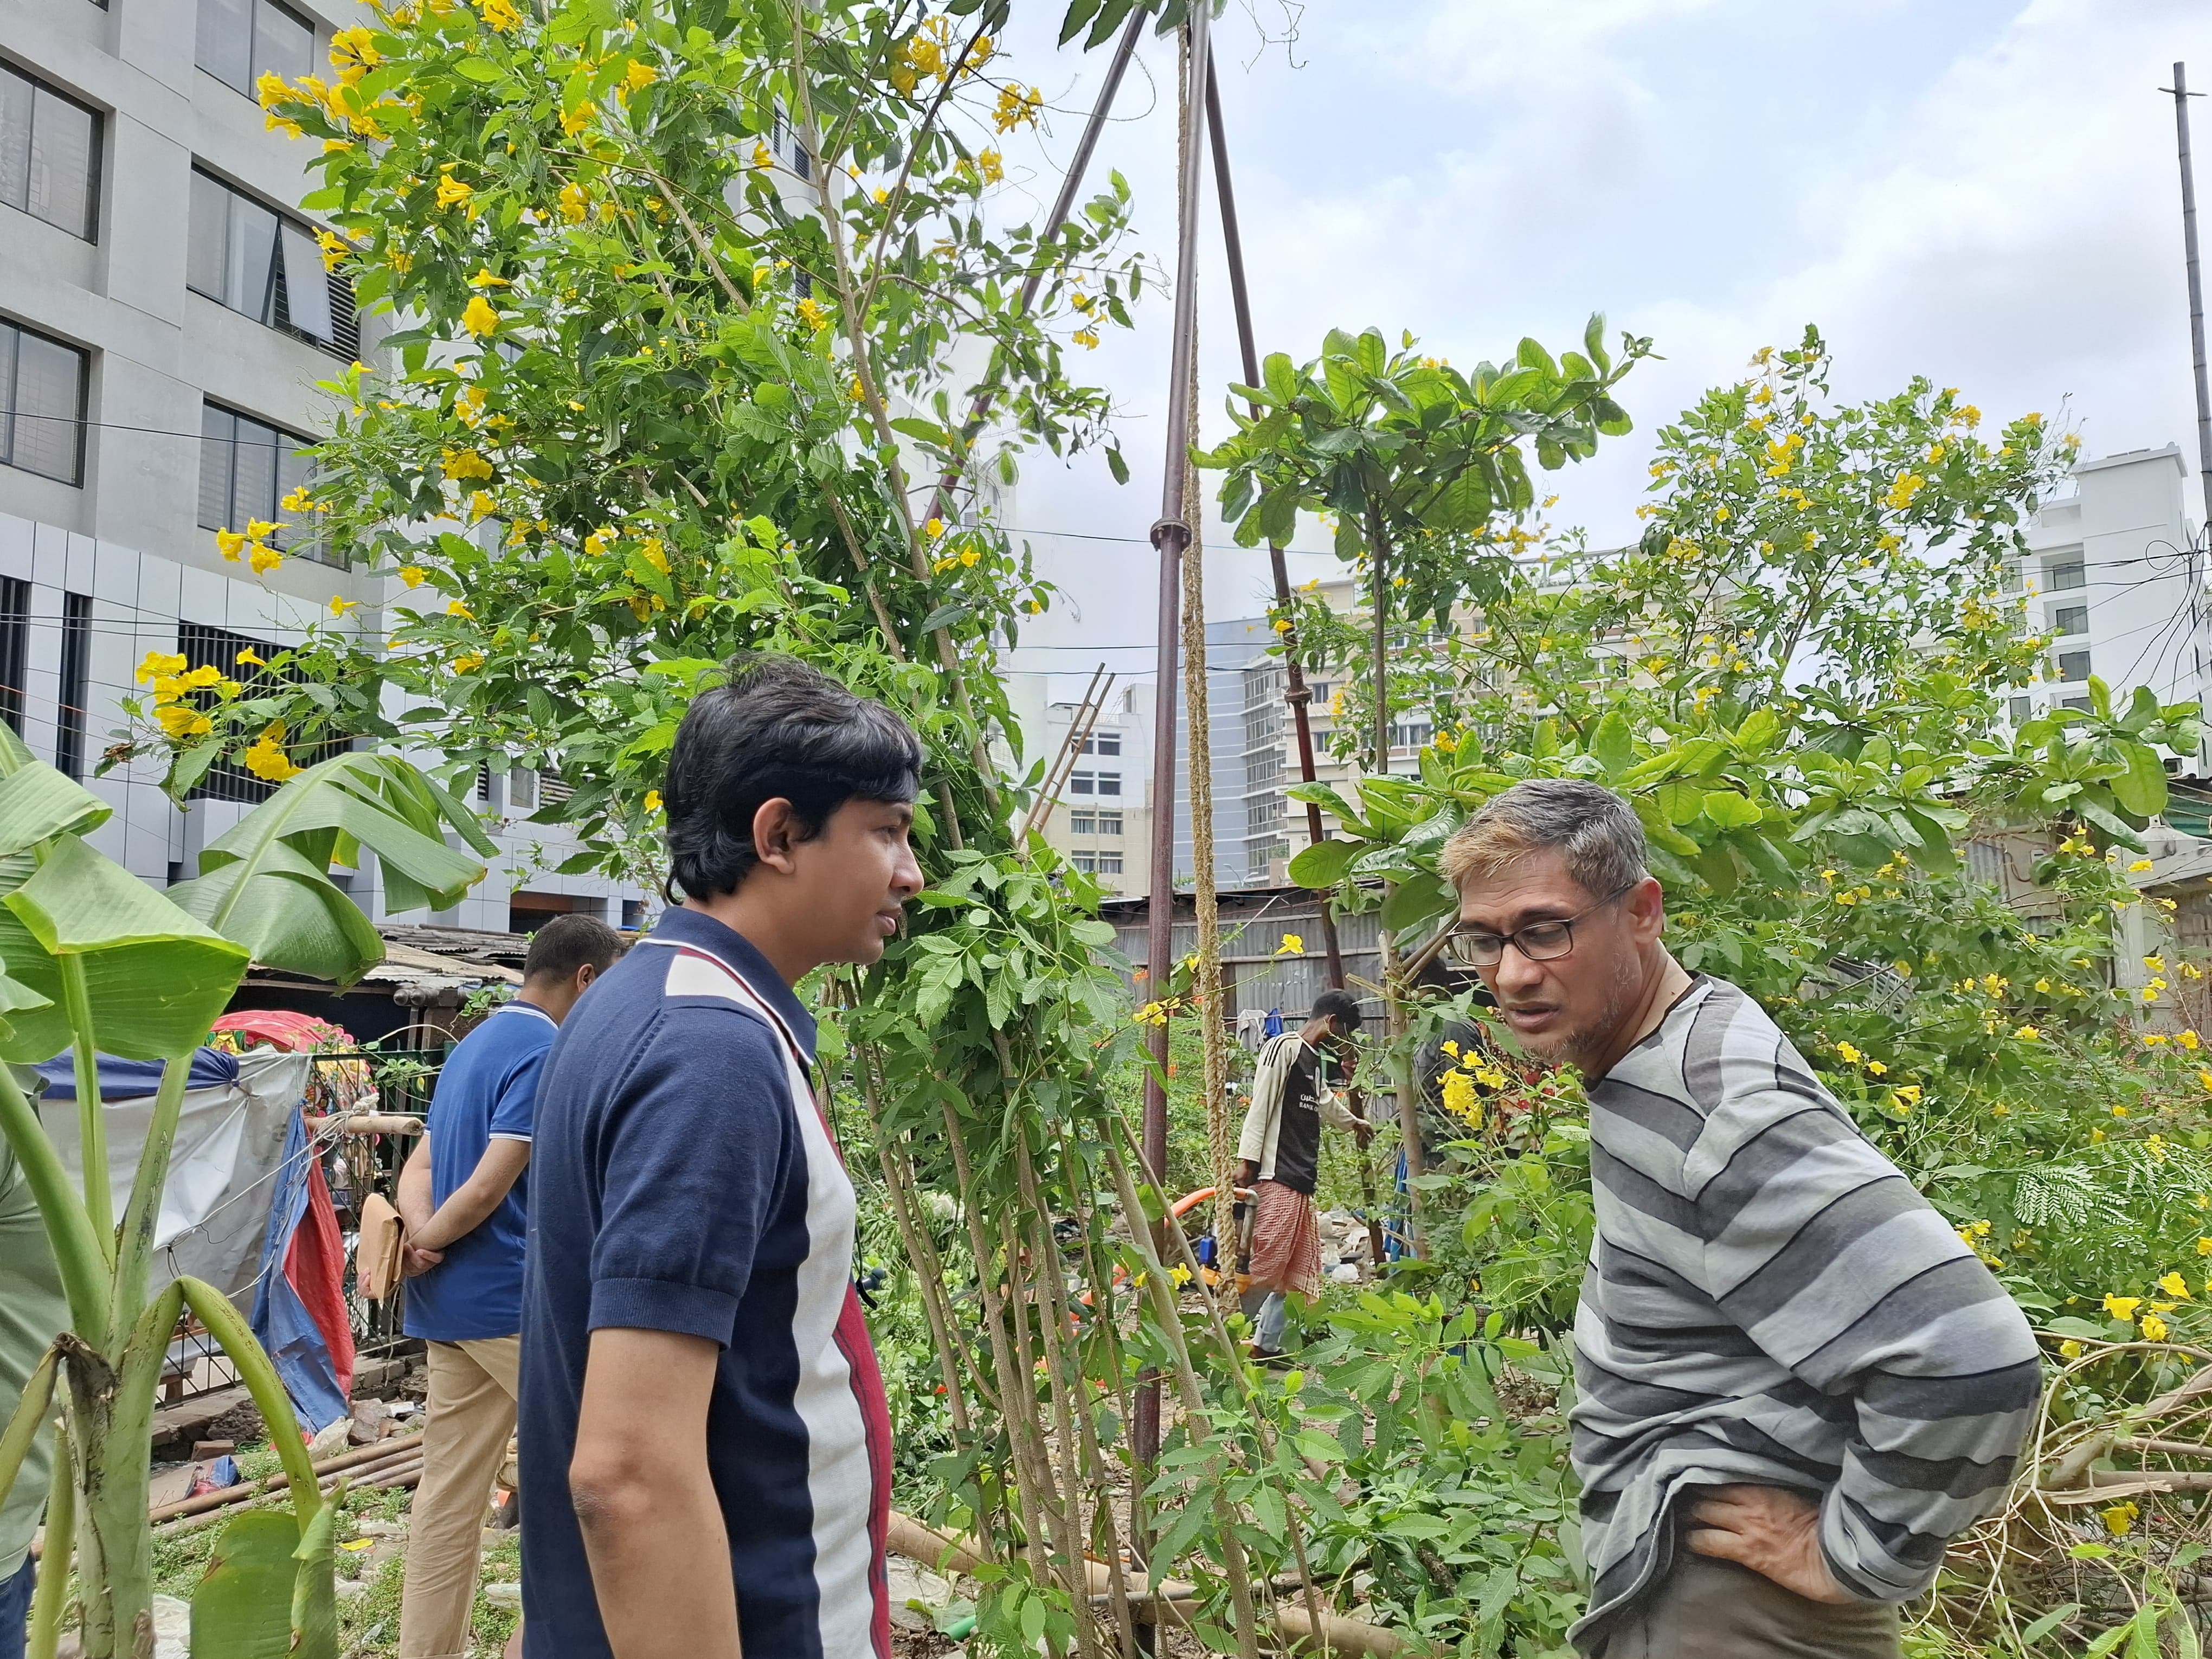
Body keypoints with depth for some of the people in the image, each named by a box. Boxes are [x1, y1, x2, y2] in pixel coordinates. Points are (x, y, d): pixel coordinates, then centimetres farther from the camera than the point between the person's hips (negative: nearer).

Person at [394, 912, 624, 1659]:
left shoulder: (473, 1046, 16)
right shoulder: (546, 1055, -15)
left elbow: (419, 1166, 14)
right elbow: (491, 1186, -20)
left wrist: (417, 1232, -4)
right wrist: (426, 1246, -5)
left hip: (450, 1305, 9)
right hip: (518, 1301, -9)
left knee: (449, 1493, 12)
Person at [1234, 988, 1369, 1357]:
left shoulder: (1316, 1059, 23)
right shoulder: (1284, 1047, -5)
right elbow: (1260, 1105, -12)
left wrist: (1353, 1123, 62)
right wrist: (1247, 1160, -18)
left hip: (1303, 1180, 10)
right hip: (1277, 1176, -10)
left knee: (1300, 1269, 6)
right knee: (1267, 1261, -14)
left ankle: (1267, 1345, 10)